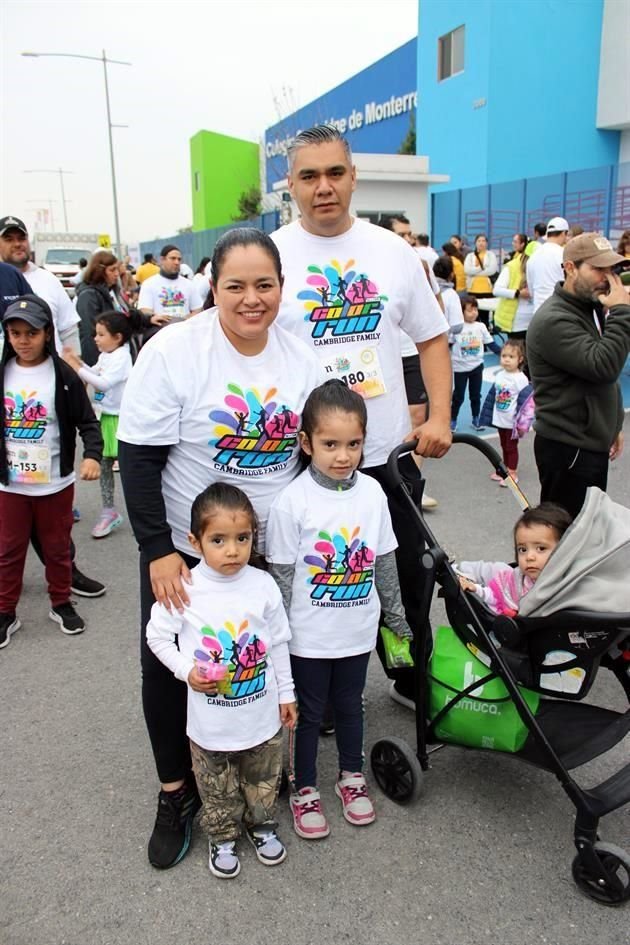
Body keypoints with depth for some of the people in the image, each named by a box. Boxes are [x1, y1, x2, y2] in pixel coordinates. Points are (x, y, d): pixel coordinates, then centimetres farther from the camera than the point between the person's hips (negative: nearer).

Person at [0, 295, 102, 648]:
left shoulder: (63, 375, -10)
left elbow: (88, 421, -10)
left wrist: (93, 455, -26)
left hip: (55, 483, -2)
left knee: (57, 547, 15)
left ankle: (61, 604, 33)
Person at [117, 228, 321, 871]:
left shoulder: (299, 356, -3)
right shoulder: (174, 352, -17)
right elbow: (138, 458, -16)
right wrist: (158, 550, -20)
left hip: (271, 547, 3)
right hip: (183, 549, -3)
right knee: (167, 667, 6)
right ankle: (176, 791, 29)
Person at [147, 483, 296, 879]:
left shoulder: (264, 585, -12)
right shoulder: (184, 589, -18)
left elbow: (278, 643, 0)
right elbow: (157, 636, -4)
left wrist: (286, 693, 7)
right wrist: (187, 671, -17)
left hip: (262, 713, 2)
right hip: (210, 720, -1)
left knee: (263, 780, 23)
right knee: (217, 787, 19)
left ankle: (262, 824, 49)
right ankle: (223, 836, 44)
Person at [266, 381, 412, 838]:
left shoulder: (372, 492, -5)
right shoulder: (292, 501, -17)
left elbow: (385, 563, 5)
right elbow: (281, 576, -11)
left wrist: (397, 617, 12)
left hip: (358, 631, 3)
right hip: (309, 637, -3)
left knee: (350, 704, 22)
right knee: (310, 712, 15)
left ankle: (352, 775, 44)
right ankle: (305, 789, 36)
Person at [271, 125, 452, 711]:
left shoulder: (392, 250, 4)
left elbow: (432, 337, 9)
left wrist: (440, 416, -4)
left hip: (390, 454, 3)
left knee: (405, 580, 17)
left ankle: (414, 680, 40)